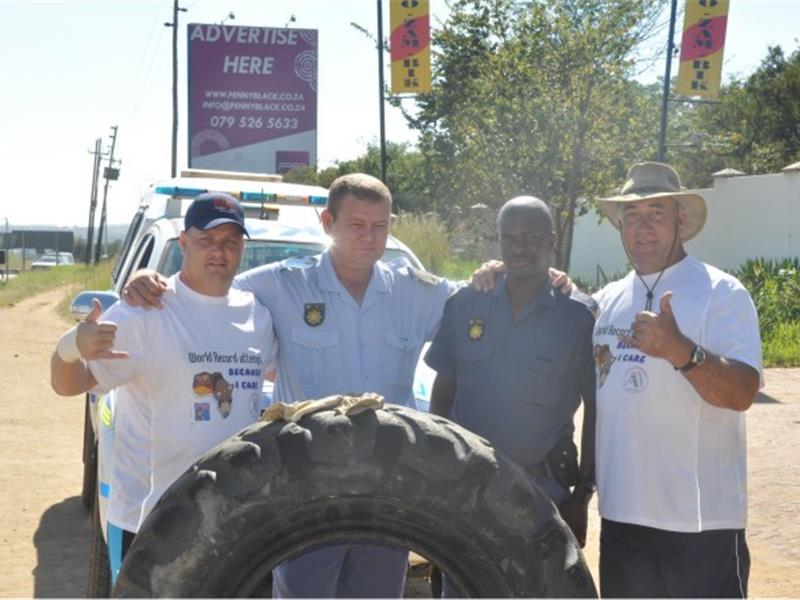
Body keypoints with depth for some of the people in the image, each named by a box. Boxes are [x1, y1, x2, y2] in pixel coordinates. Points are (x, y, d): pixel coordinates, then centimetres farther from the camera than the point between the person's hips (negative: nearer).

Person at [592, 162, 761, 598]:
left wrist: (681, 351, -38)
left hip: (702, 520, -6)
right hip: (621, 515, 6)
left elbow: (742, 393, -19)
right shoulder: (607, 300, 10)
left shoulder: (721, 293, -8)